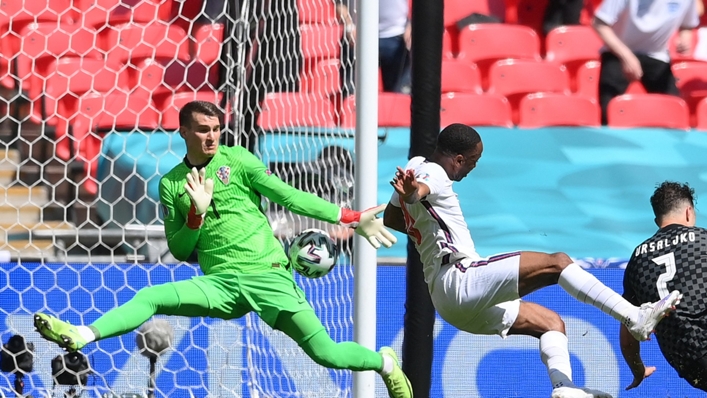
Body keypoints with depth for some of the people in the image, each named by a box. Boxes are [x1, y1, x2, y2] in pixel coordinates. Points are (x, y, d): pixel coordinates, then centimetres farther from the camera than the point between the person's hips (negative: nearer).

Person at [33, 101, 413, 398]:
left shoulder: (236, 159, 3)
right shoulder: (171, 184, 10)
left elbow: (289, 196, 2)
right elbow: (180, 251, 12)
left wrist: (351, 218, -3)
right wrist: (197, 213, -7)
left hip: (267, 274, -2)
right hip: (220, 283, 3)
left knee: (326, 353, -10)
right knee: (149, 297, -18)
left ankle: (383, 361, 16)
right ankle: (80, 336, -31)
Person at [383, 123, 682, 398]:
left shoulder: (417, 165, 19)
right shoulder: (432, 174, -8)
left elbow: (390, 219, 35)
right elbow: (416, 190, -35)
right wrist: (413, 192, -58)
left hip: (453, 303, 11)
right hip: (459, 279, -11)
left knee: (550, 323, 14)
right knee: (557, 263, -19)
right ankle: (635, 319, -28)